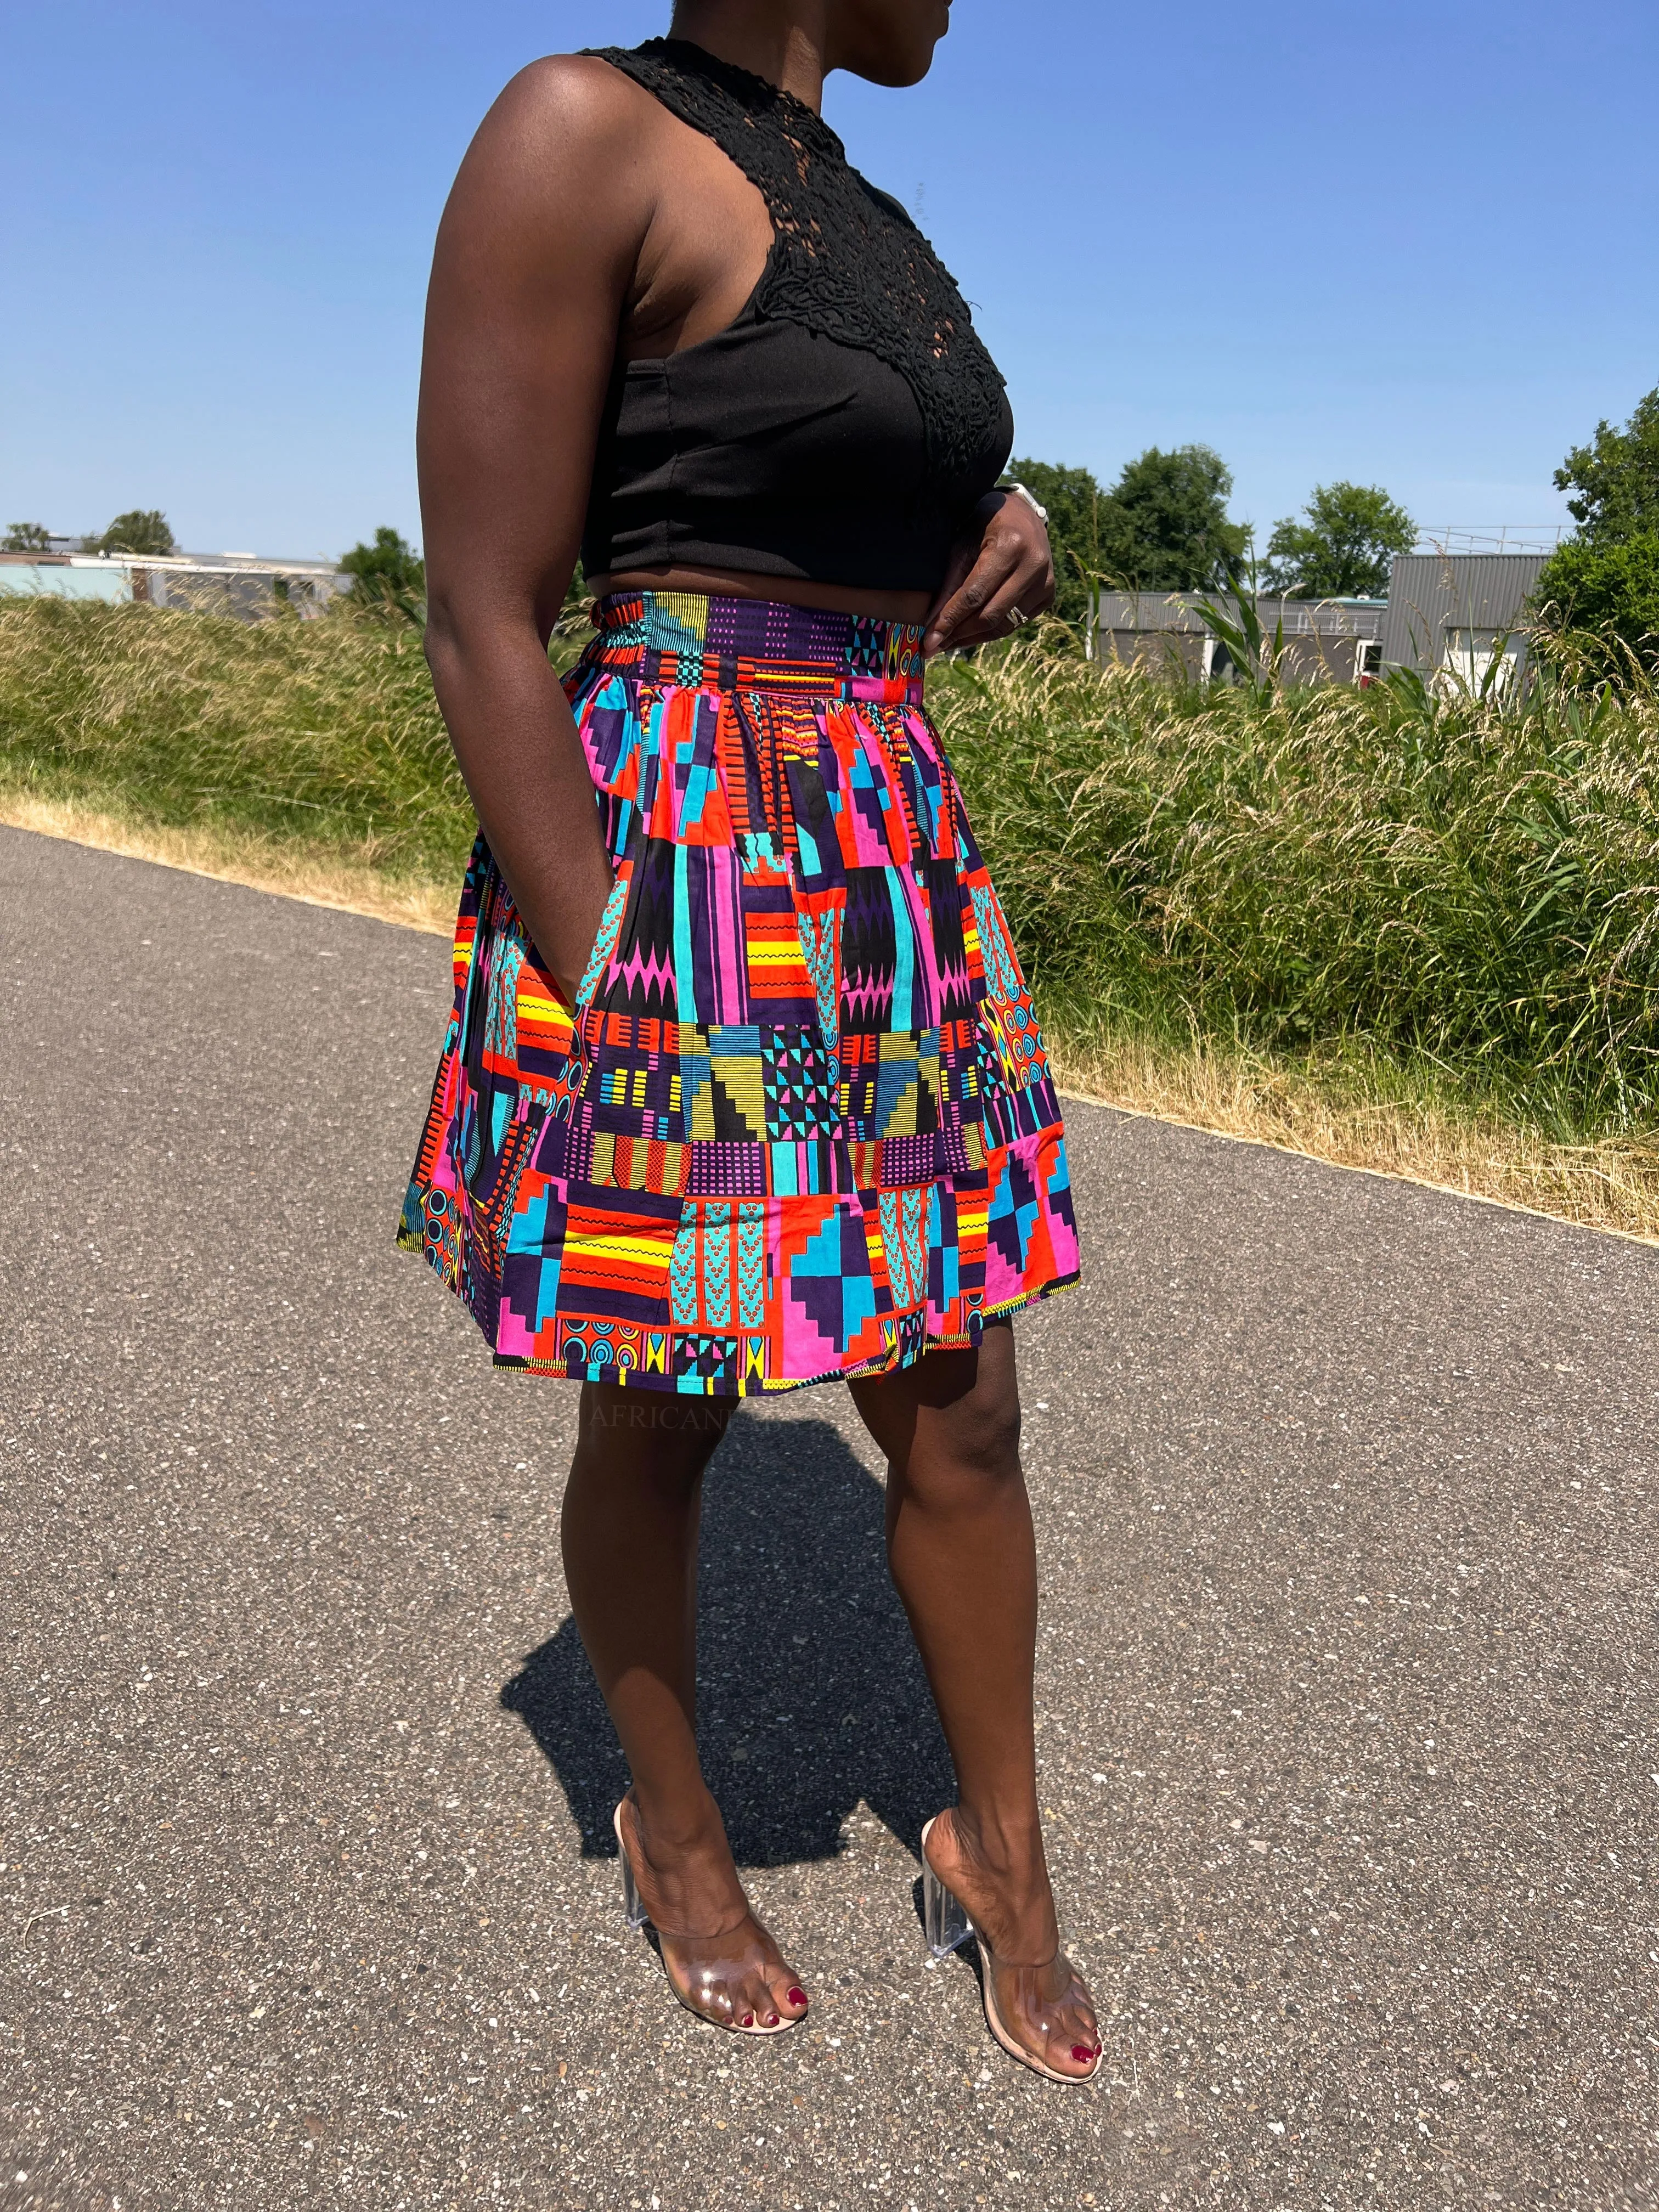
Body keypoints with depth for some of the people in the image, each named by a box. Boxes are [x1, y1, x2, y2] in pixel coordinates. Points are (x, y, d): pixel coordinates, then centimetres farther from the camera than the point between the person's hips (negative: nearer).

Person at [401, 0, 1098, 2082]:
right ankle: (673, 1831, 39)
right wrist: (612, 1015, -18)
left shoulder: (876, 228, 17)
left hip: (896, 881, 8)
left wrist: (998, 560, 3)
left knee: (963, 1416, 12)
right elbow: (484, 622, -15)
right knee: (664, 1423, 12)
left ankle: (1000, 1855, 35)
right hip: (667, 887, -7)